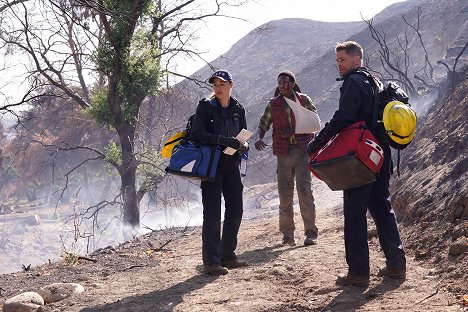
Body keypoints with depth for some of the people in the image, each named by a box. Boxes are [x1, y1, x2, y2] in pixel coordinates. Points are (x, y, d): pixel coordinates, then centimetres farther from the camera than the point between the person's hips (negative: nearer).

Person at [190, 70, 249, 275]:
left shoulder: (238, 109, 11)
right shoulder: (205, 107, -3)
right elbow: (197, 134, -15)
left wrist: (242, 146, -9)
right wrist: (225, 140, -23)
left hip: (231, 164, 5)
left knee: (235, 210, 7)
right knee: (212, 213, -6)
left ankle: (228, 256, 20)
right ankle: (211, 261, -3)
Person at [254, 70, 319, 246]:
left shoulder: (304, 100, 6)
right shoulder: (273, 104, 11)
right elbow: (263, 124, 12)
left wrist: (294, 131, -11)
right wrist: (259, 138, -9)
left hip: (302, 151, -2)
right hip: (283, 152, 2)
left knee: (304, 189, -11)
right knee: (284, 192, 2)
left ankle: (311, 232, -7)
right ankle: (287, 233, 10)